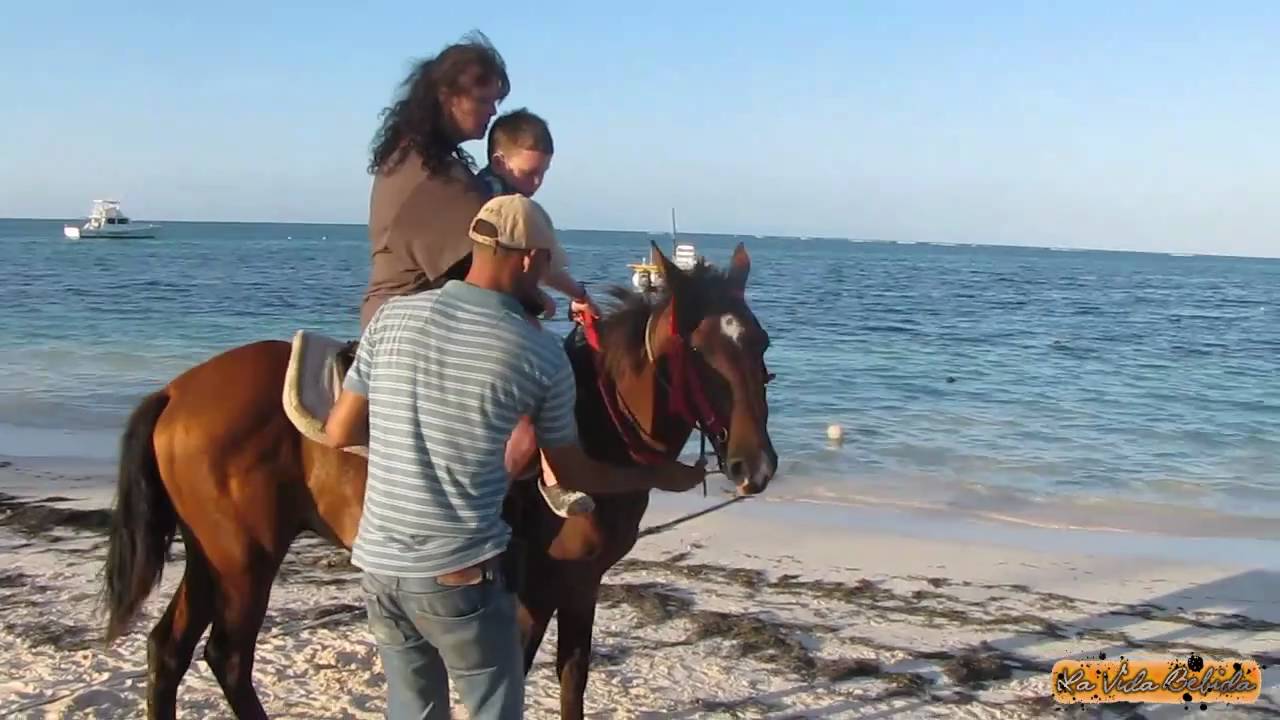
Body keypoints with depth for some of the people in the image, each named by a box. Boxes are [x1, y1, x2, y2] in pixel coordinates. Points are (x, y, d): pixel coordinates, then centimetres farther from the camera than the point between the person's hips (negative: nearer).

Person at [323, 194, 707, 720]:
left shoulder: (391, 317, 0)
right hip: (463, 574, -4)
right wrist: (661, 477, 18)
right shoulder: (540, 355, -8)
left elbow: (339, 433, 4)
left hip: (379, 565, 4)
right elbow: (574, 474, 3)